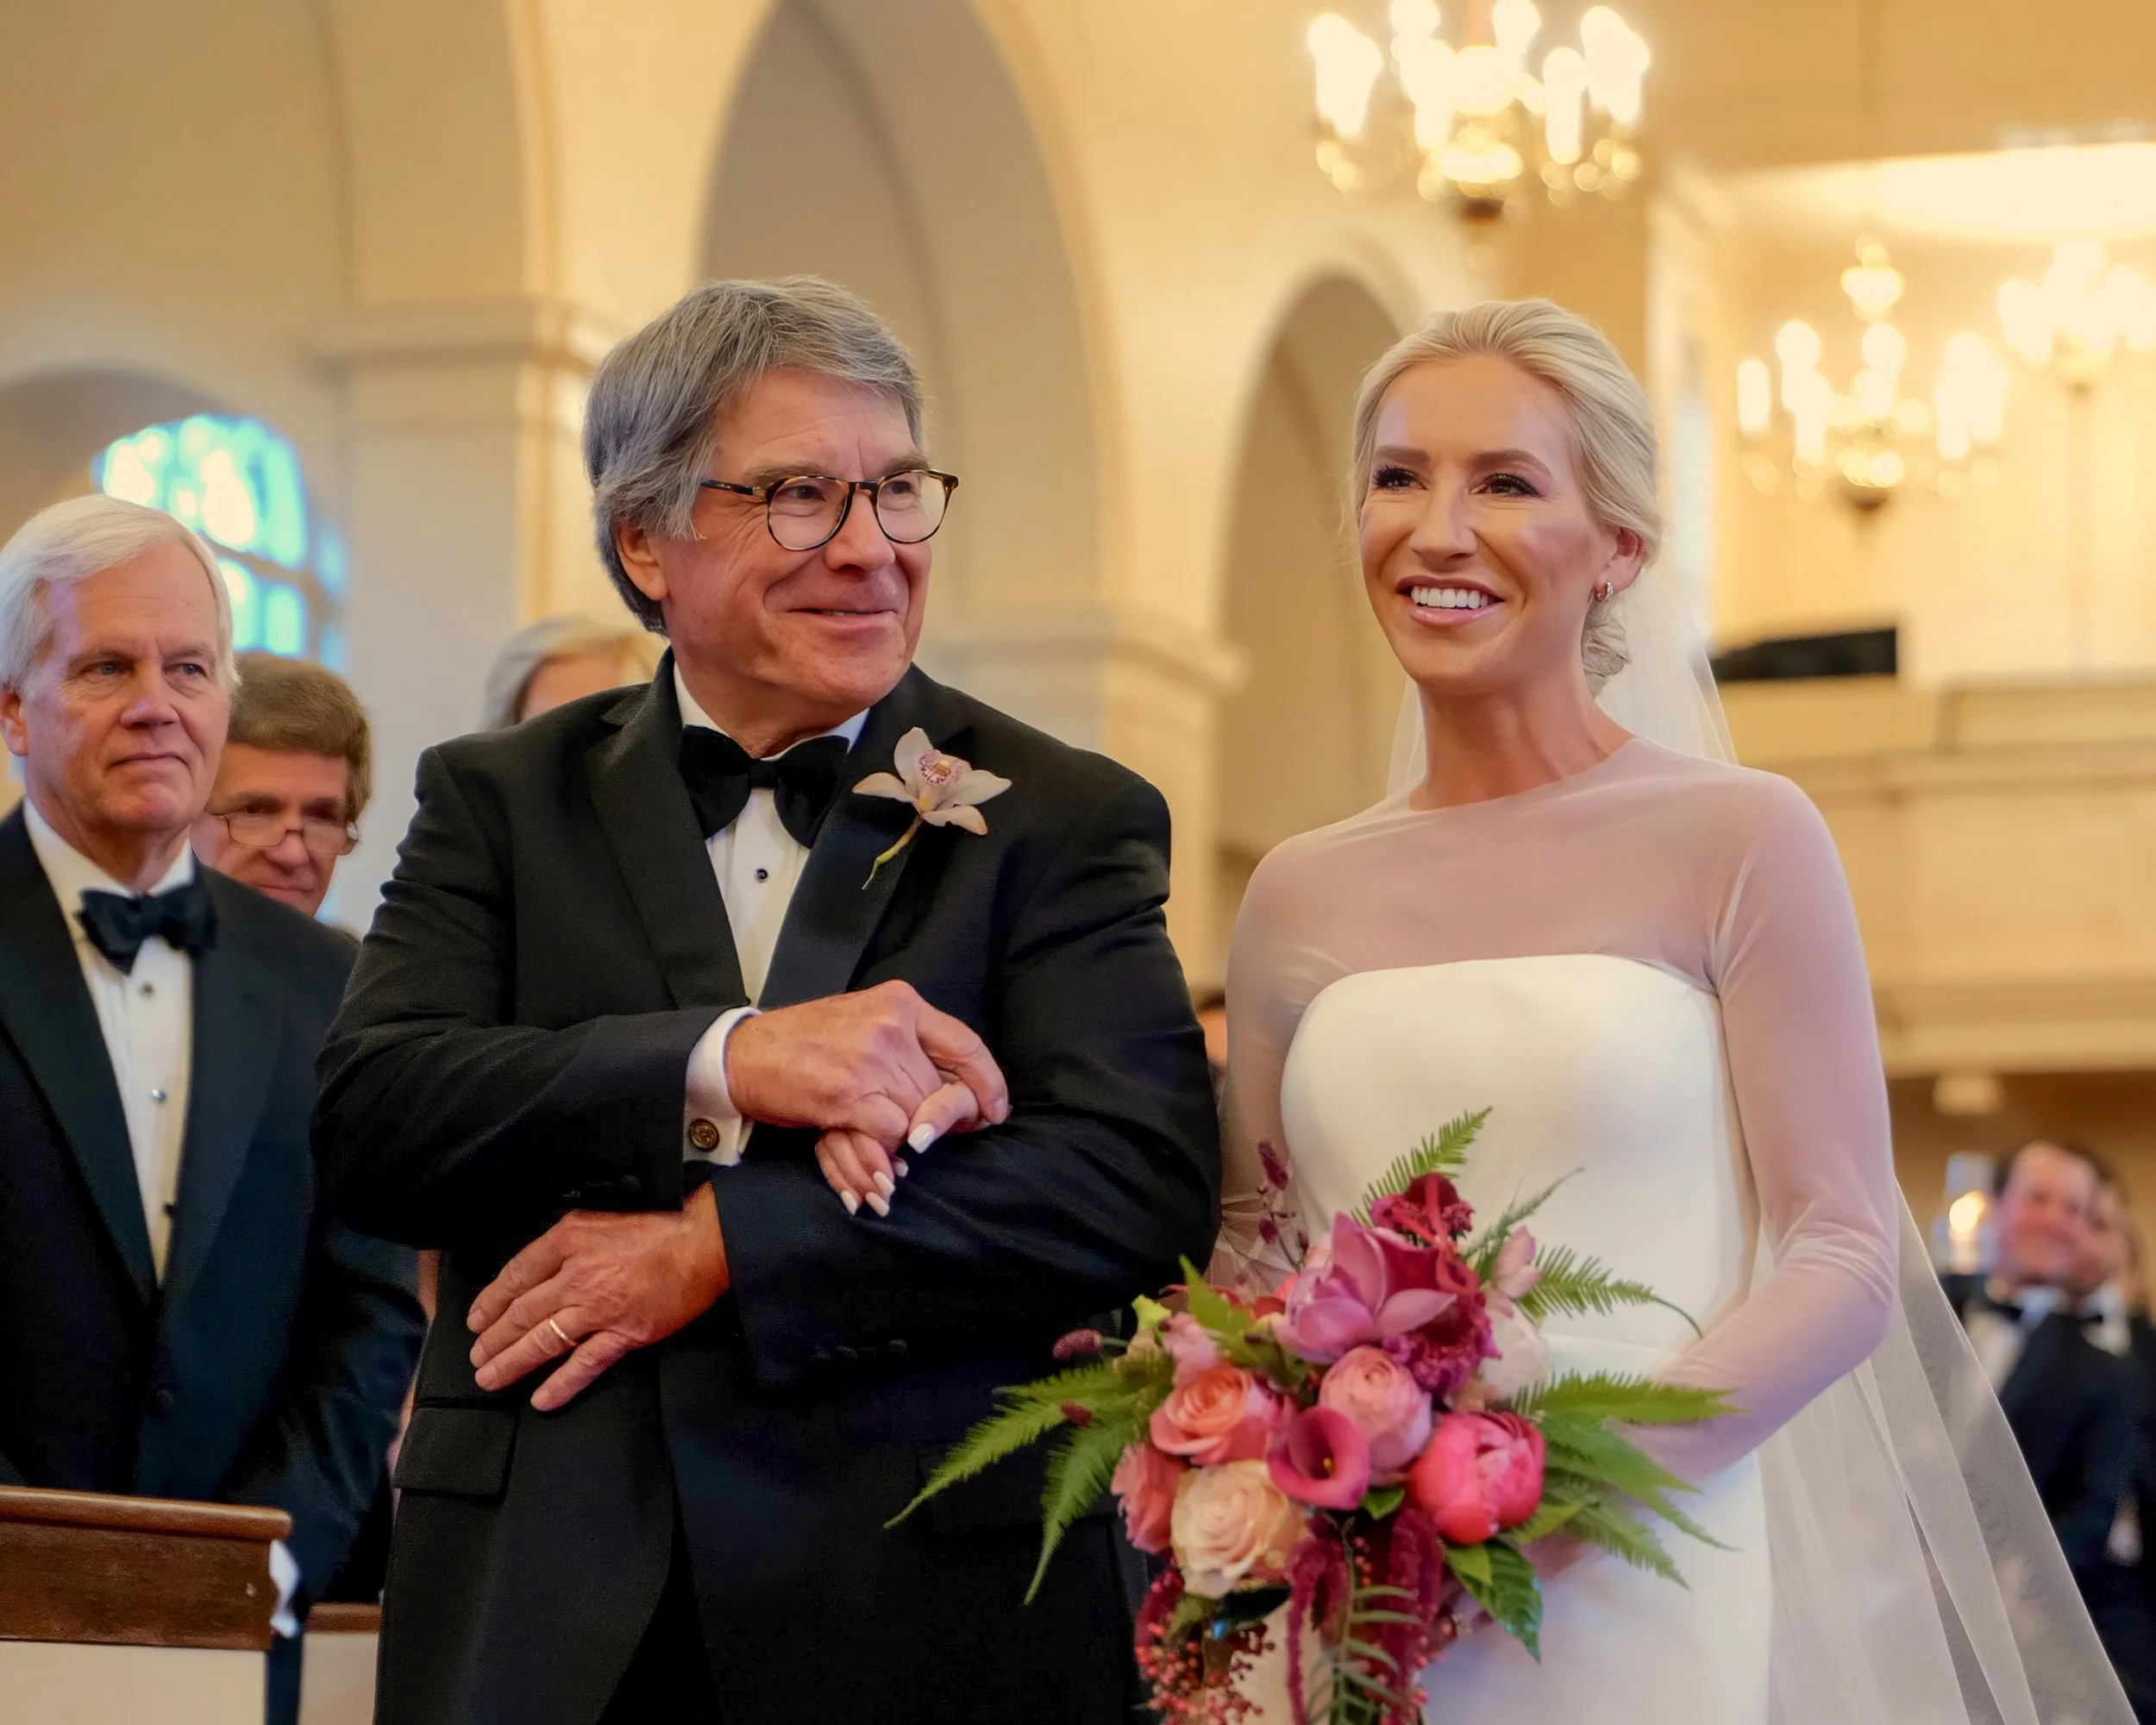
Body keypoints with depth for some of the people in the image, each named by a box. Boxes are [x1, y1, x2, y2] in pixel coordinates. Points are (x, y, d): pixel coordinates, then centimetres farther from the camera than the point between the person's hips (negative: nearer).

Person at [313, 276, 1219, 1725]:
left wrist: (721, 1246, -16)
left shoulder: (1061, 820, 2)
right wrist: (719, 1066, -20)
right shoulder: (501, 801, 7)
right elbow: (368, 1118, -7)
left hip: (926, 1608, -1)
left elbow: (1150, 1184, -11)